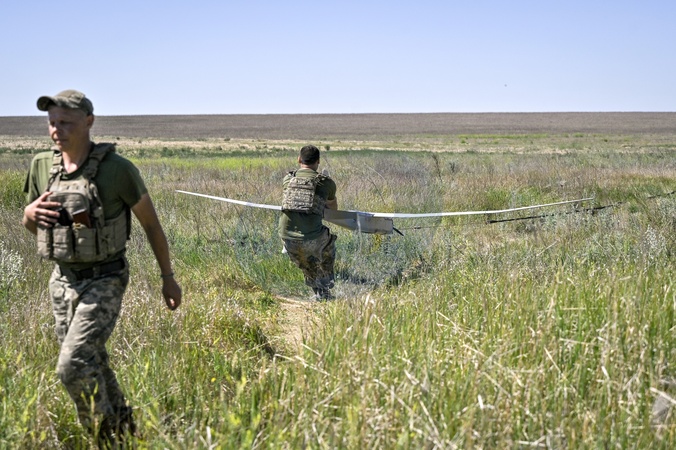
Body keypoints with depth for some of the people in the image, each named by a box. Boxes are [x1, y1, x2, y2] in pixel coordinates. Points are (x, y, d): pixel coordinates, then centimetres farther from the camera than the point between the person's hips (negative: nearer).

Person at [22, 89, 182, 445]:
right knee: (92, 364, 15)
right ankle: (124, 427, 37)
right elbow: (31, 226, 12)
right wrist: (30, 212, -14)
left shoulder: (117, 169, -17)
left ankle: (105, 437, 6)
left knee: (73, 365, -17)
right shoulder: (42, 166, -2)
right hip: (62, 280, 6)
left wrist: (168, 277, 0)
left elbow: (150, 222, -5)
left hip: (104, 282, -6)